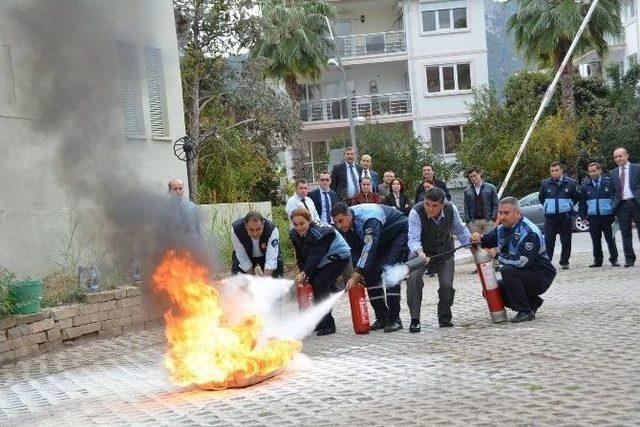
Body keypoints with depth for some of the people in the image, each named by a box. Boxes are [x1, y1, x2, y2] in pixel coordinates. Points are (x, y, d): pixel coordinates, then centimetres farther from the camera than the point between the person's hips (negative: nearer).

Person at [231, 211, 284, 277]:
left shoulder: (272, 230, -36)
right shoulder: (236, 229, -34)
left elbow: (271, 258, -40)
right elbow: (242, 258, -27)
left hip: (266, 254, -1)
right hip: (248, 255, 1)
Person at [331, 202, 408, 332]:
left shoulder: (369, 219, -39)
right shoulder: (345, 226, -13)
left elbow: (369, 249, -45)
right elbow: (355, 250, -5)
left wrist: (355, 276, -47)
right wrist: (357, 272, -18)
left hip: (399, 232, -8)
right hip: (381, 241, 8)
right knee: (370, 273, -3)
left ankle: (394, 319, -17)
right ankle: (381, 318, 4)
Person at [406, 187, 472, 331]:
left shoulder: (451, 209, -21)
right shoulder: (416, 212, -31)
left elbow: (459, 228, -1)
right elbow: (413, 238, -39)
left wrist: (471, 240, -10)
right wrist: (419, 252, -57)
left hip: (445, 250, 2)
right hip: (421, 251, -2)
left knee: (447, 284, -8)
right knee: (413, 279, -24)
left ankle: (444, 318, 19)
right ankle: (414, 320, -13)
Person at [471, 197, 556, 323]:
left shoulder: (529, 232, -23)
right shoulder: (502, 229, 4)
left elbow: (521, 262, -33)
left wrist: (498, 255, -21)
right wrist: (478, 239, -14)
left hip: (541, 277, -9)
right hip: (522, 277, 9)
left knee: (507, 271, -32)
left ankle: (525, 311, -20)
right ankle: (532, 302, 8)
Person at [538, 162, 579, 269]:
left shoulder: (570, 183, 1)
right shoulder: (545, 184, 4)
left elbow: (576, 198, 14)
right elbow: (541, 198, 20)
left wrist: (569, 206, 9)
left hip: (566, 216, 0)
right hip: (550, 216, 0)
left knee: (566, 241, 4)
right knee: (548, 241, -3)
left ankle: (564, 262, 15)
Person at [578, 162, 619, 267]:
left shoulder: (609, 182, 1)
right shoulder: (586, 186, 8)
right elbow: (581, 203, 13)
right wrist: (583, 216, 6)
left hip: (607, 216, -2)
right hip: (592, 217, 2)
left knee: (610, 239, 2)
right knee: (595, 240, 7)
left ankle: (614, 259, 14)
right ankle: (597, 260, 16)